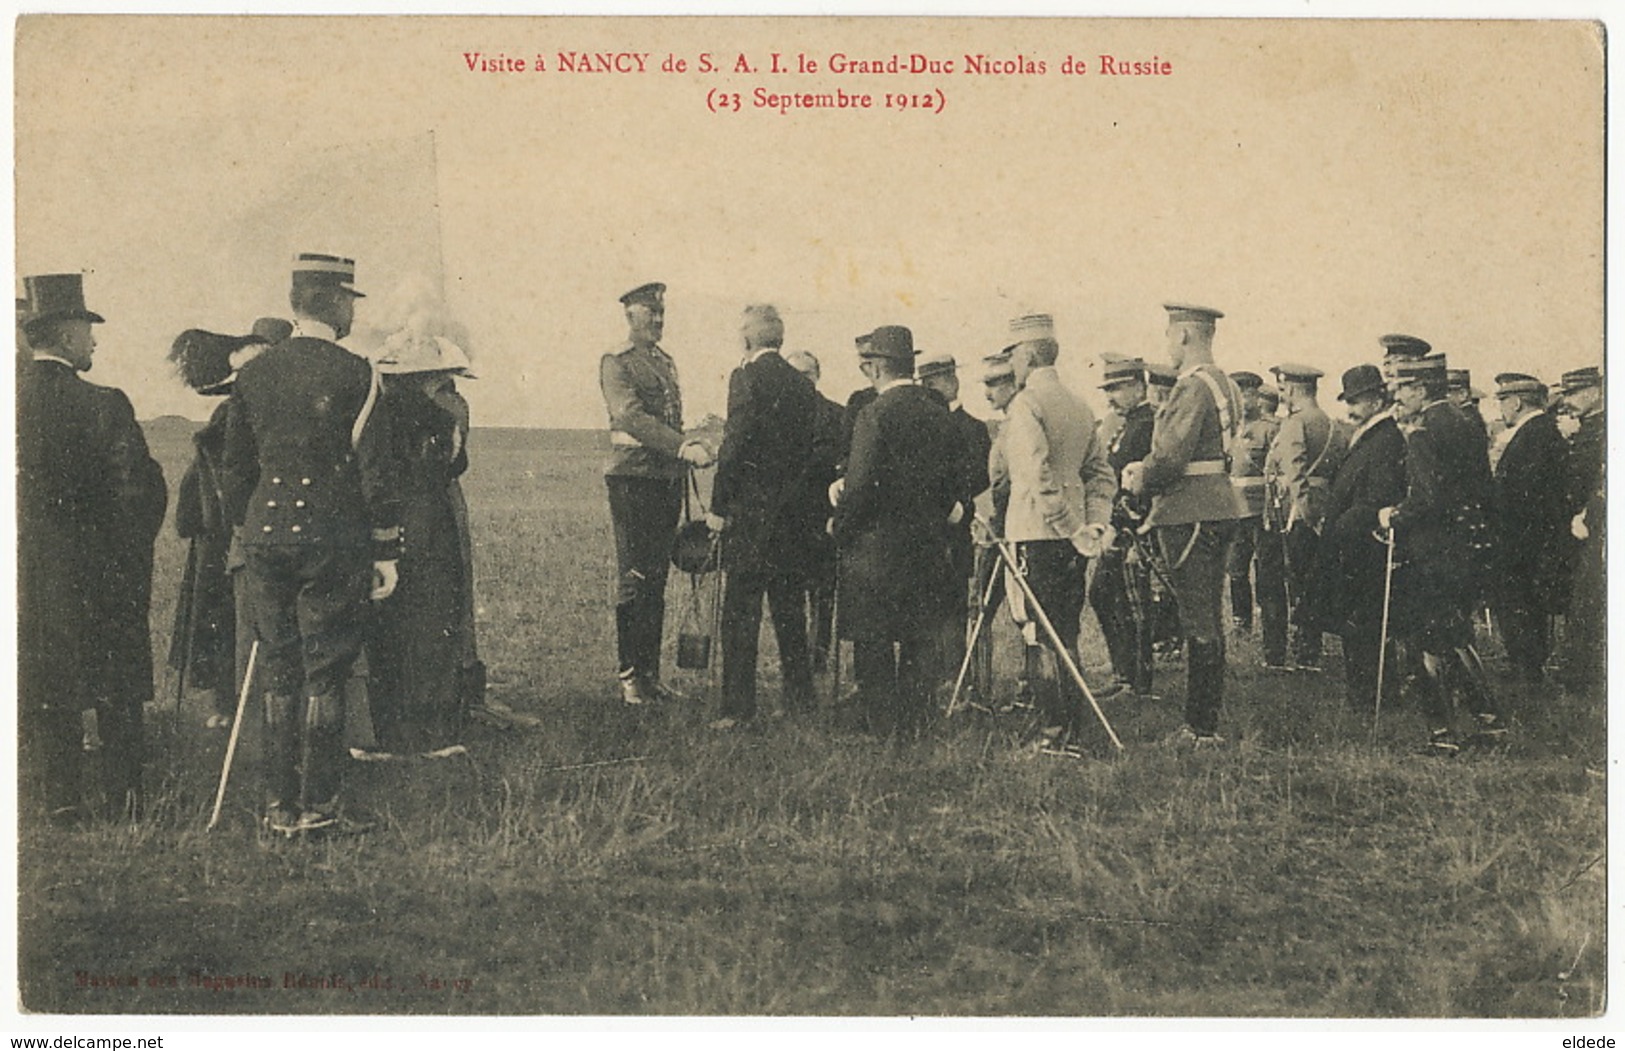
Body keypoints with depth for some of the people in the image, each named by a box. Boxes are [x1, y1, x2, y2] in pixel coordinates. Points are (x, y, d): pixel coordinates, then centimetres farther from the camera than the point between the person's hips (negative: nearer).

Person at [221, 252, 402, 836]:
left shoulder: (252, 375, 7)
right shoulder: (352, 374, -9)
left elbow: (235, 465, 14)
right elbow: (377, 469, -9)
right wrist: (386, 552, -4)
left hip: (266, 536, 5)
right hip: (331, 539, -5)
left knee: (278, 673, 11)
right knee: (324, 675, 1)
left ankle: (280, 809, 15)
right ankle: (317, 810, 4)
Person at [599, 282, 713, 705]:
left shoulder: (666, 362, 19)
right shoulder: (616, 364, -6)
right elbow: (633, 417, -20)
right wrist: (685, 447, -29)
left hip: (668, 478, 7)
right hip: (632, 477, -7)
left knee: (656, 580, 8)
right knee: (634, 577, -6)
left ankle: (650, 674, 12)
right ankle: (629, 676, -1)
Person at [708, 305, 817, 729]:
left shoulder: (747, 377, -10)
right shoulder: (803, 384, 10)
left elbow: (735, 445, -14)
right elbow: (807, 450, 13)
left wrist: (718, 507, -8)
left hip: (751, 511, -7)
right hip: (793, 513, 7)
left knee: (741, 614, -3)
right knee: (790, 611, 13)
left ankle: (738, 708, -3)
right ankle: (800, 701, 18)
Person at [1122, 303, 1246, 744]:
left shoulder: (1193, 387, -16)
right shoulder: (1224, 384, 15)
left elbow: (1171, 457, -22)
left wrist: (1141, 480, -3)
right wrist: (1146, 467, 10)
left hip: (1190, 514, -10)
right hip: (1219, 506, 10)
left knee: (1198, 622, -6)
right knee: (1210, 619, 13)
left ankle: (1202, 727, -2)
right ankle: (1204, 720, 20)